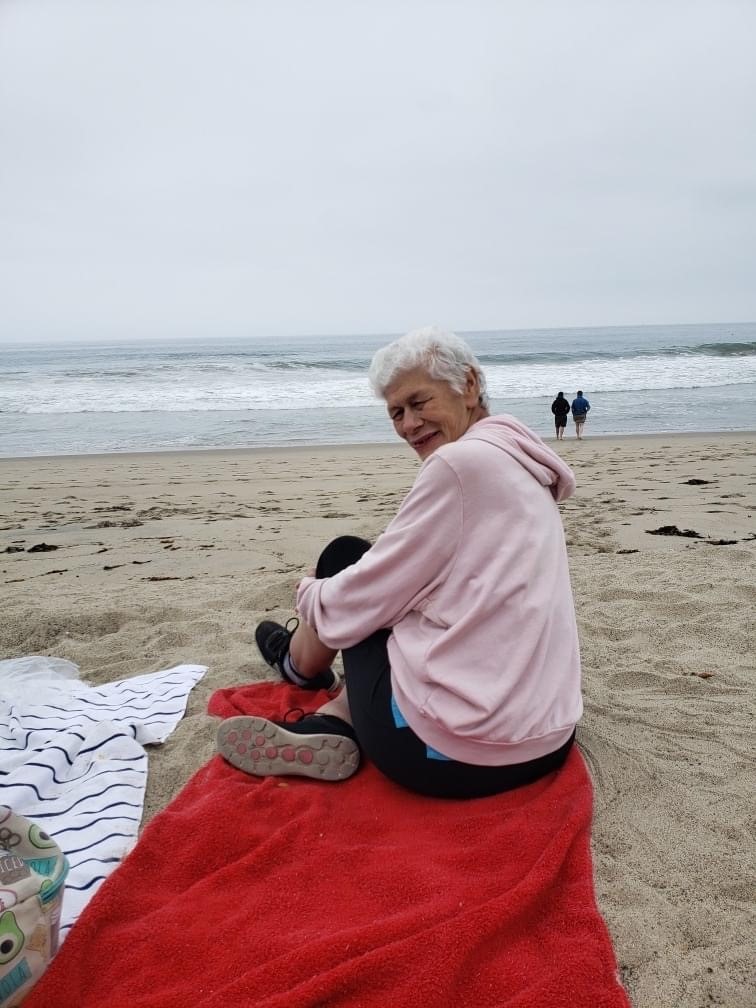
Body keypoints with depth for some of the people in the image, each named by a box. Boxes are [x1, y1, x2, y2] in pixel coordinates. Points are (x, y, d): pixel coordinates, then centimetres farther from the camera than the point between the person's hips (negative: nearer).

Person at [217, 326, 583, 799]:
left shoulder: (461, 460, -16)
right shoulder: (518, 461, 11)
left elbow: (355, 603, -9)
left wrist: (309, 592, 12)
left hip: (450, 753, -8)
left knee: (344, 556, 12)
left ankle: (300, 663, 39)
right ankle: (328, 724, 17)